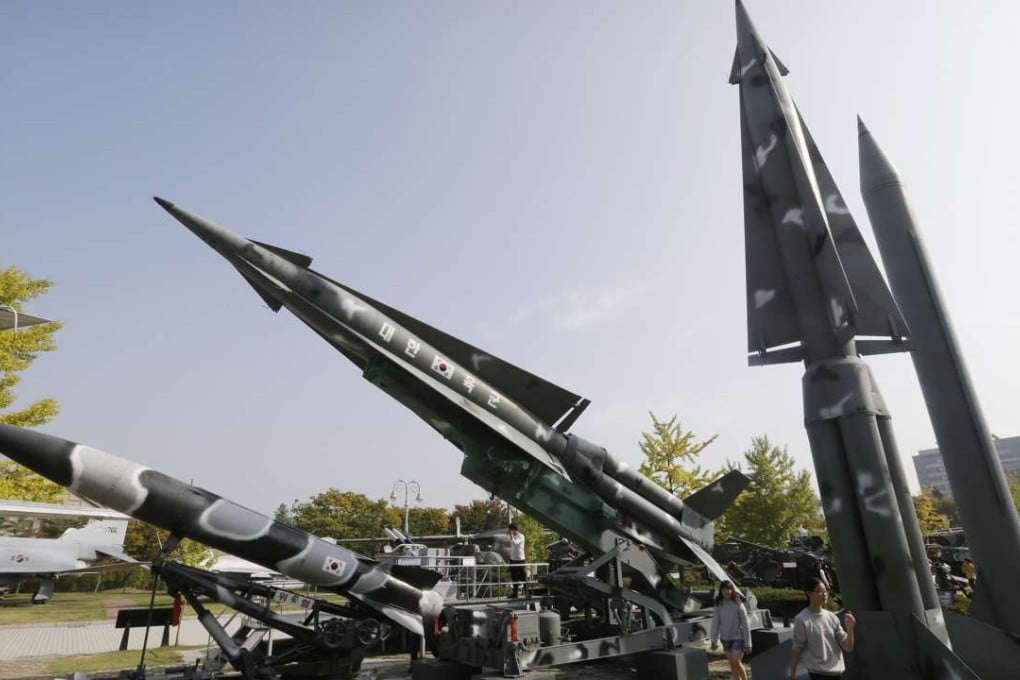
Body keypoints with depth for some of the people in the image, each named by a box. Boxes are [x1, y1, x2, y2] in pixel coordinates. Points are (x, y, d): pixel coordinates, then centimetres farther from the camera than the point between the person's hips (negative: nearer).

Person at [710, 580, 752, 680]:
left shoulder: (738, 604, -13)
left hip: (738, 638, -4)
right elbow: (715, 623, -1)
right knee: (732, 664, 10)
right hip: (726, 639, 4)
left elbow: (745, 625, -9)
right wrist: (714, 640, -4)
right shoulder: (719, 605, -3)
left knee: (736, 662, -11)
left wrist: (747, 643, -9)